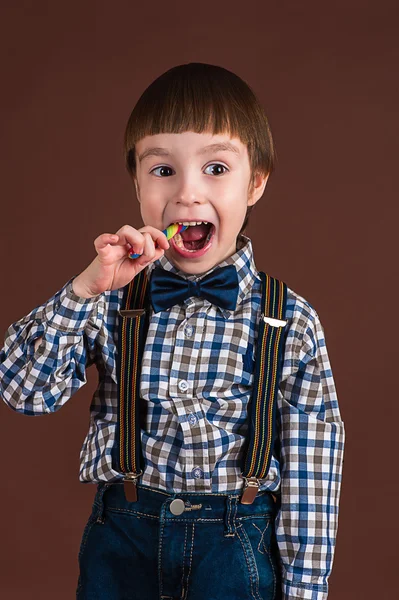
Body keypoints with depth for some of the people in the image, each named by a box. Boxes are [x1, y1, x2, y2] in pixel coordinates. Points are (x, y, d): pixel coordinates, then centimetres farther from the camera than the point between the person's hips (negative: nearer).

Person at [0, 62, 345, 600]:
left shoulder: (291, 324, -8)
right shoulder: (112, 301, -3)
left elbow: (310, 469, -4)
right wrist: (87, 288, -20)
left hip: (237, 548, -1)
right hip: (121, 540, 2)